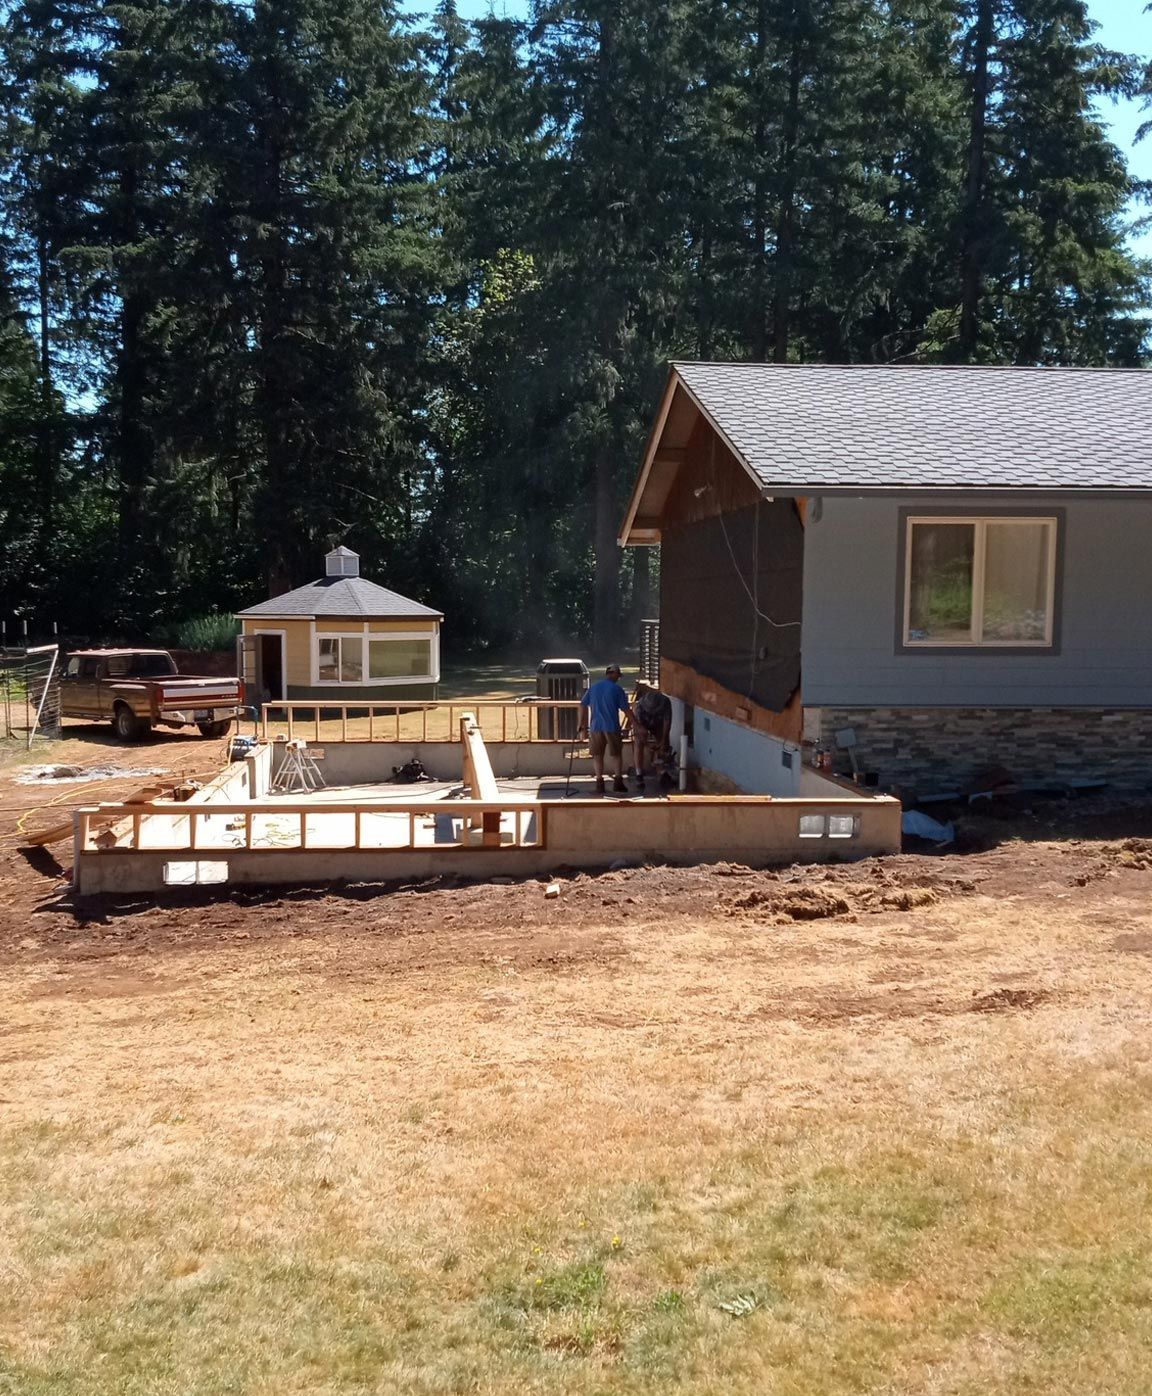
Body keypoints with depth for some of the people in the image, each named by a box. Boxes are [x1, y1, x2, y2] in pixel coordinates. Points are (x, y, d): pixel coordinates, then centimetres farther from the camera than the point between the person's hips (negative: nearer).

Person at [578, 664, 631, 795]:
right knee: (616, 754, 10)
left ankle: (600, 784, 6)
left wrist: (582, 725, 14)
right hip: (612, 727, -3)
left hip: (595, 727, 3)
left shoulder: (593, 687, 8)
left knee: (598, 755, 9)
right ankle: (618, 781, 4)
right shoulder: (617, 689, -3)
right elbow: (626, 710, -3)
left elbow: (583, 705, 8)